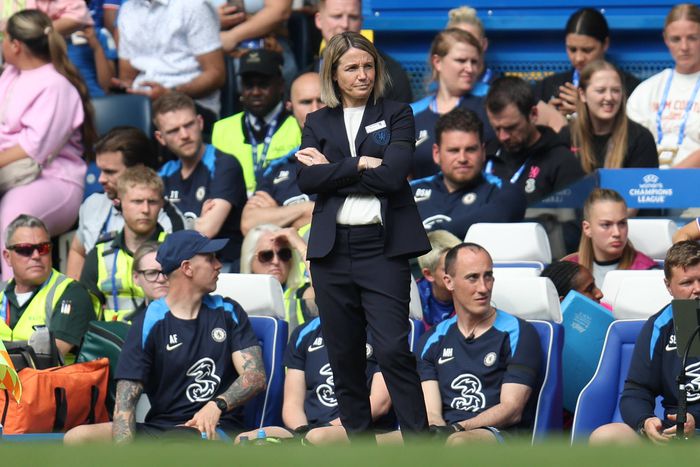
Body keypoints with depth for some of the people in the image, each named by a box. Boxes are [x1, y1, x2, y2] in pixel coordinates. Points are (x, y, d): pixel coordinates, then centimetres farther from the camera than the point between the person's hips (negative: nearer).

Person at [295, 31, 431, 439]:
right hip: (333, 248, 3)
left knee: (394, 350, -13)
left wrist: (331, 170, -6)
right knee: (344, 354, 6)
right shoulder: (318, 123, 13)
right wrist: (360, 165, -11)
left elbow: (393, 176, -10)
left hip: (383, 248, -3)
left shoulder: (397, 115, 6)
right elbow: (307, 180, -3)